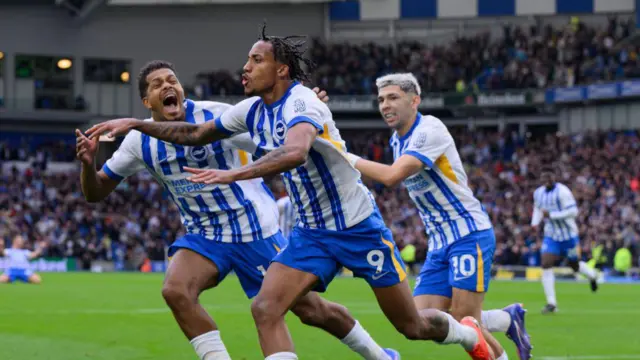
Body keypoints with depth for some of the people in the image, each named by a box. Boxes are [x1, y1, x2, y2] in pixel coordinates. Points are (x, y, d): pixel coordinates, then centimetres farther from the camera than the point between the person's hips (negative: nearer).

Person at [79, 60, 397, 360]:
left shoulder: (215, 115, -18)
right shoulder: (140, 141, -5)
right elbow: (96, 193, 2)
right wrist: (88, 163, -20)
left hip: (254, 229, -4)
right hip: (203, 235, 4)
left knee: (311, 309, 2)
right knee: (175, 291, -26)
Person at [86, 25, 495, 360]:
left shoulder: (302, 103, -22)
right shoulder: (254, 110, 1)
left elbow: (294, 153, -43)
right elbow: (196, 133, 13)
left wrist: (234, 174, -49)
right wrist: (136, 124, 4)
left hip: (358, 226, -7)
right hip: (311, 233, 7)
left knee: (413, 325, 3)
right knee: (266, 309, -15)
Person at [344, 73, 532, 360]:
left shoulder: (430, 130, -17)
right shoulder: (397, 139, 11)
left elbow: (391, 176, -28)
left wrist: (348, 159, -18)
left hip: (469, 234, -8)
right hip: (440, 242, 9)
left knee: (464, 323, -15)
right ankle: (509, 318, 15)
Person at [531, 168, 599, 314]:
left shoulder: (562, 191, -20)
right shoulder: (538, 193, 2)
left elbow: (573, 211, -25)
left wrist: (551, 215, -27)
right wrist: (535, 223, 3)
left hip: (568, 235, -5)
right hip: (551, 236, 5)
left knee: (575, 265, 13)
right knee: (546, 265, -12)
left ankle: (592, 275, 50)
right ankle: (551, 303, -9)